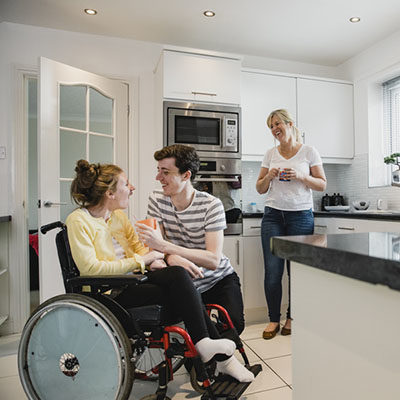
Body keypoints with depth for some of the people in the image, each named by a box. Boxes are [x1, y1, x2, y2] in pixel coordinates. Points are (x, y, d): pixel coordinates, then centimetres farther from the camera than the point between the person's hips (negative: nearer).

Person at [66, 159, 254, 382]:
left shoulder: (119, 214, 13)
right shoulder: (79, 220, -9)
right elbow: (90, 268, -18)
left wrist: (152, 260, -5)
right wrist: (140, 261, -17)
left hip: (133, 278, 6)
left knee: (179, 275, -24)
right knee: (181, 293, -24)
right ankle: (222, 358, -10)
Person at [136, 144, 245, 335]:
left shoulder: (211, 205, -18)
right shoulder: (157, 199, -7)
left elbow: (213, 260, -25)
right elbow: (156, 247, -10)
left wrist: (164, 246, -35)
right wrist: (172, 258, -36)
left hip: (219, 279, -2)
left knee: (234, 324, -24)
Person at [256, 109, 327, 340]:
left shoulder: (309, 152, 5)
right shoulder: (271, 154, 12)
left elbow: (322, 185, 4)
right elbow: (260, 189, 13)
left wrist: (300, 176, -12)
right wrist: (269, 177, -7)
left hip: (301, 216, -2)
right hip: (273, 215, 2)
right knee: (272, 270, -2)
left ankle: (292, 317, 21)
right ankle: (274, 319, 15)